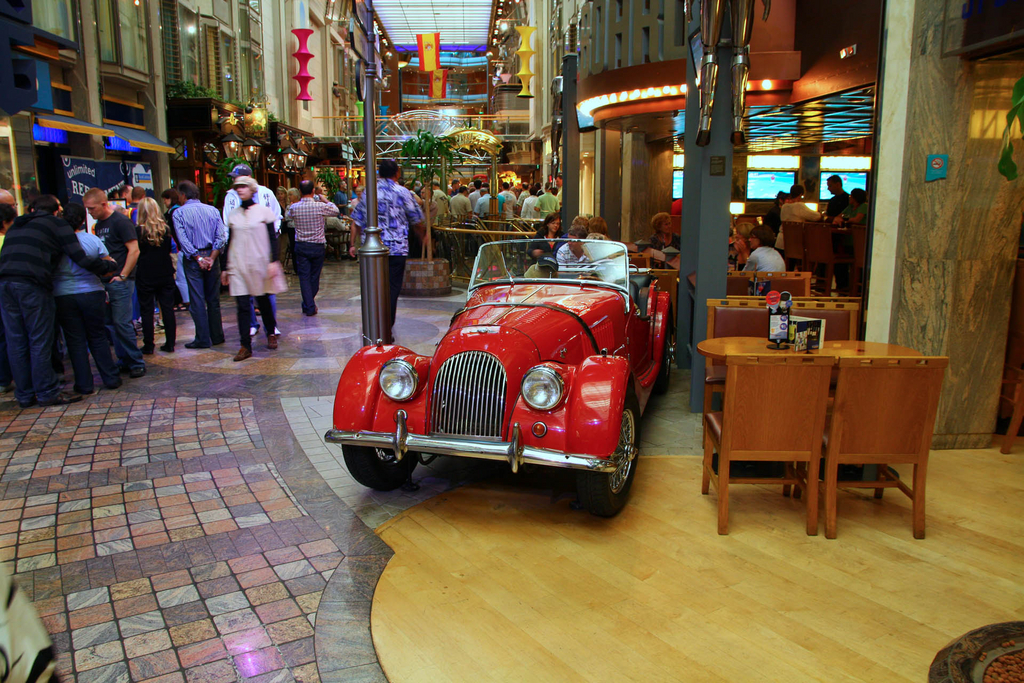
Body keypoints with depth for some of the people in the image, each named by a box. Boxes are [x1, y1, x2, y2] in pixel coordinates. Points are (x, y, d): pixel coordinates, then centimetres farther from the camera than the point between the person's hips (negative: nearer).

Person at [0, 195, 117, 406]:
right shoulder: (57, 223, 7)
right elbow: (82, 259, -1)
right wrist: (110, 266, 12)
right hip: (32, 285, -6)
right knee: (40, 341, 1)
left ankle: (25, 394, 16)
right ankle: (47, 392, 7)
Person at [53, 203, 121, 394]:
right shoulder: (93, 240, -4)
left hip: (63, 296, -1)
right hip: (92, 293, 1)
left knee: (75, 341, 7)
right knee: (98, 337, 12)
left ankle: (84, 384, 10)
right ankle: (110, 378, 14)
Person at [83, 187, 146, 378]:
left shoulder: (121, 221, -8)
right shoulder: (98, 225, 16)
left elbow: (134, 250, -13)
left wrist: (122, 276, -15)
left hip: (120, 282, -8)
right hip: (104, 281, 8)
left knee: (122, 323, -9)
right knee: (110, 323, 9)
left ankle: (136, 363, 0)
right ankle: (124, 361, 17)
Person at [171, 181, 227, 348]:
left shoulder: (179, 213, -4)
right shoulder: (212, 210, 4)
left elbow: (183, 239, -13)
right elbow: (222, 236, -4)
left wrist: (198, 258, -10)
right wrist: (212, 258, -8)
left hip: (193, 259, -3)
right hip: (211, 256, 3)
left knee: (197, 301, 1)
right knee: (213, 299, 11)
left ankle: (203, 339, 3)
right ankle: (217, 336, 15)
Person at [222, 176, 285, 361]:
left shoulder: (264, 211, 0)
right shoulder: (233, 214, 9)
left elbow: (272, 238, -1)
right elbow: (229, 242, 12)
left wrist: (273, 262, -10)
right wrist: (226, 268, 12)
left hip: (260, 263, -2)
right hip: (238, 265, 2)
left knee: (263, 300, 8)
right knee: (242, 305, -4)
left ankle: (271, 334, 31)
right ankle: (245, 346, -2)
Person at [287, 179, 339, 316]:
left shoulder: (294, 207, -6)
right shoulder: (320, 206, -13)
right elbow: (335, 211, 5)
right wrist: (325, 200, 17)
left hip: (301, 246, 1)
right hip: (318, 246, -1)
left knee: (304, 277, 4)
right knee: (314, 276, 13)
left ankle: (309, 307, 0)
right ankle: (308, 304, 26)